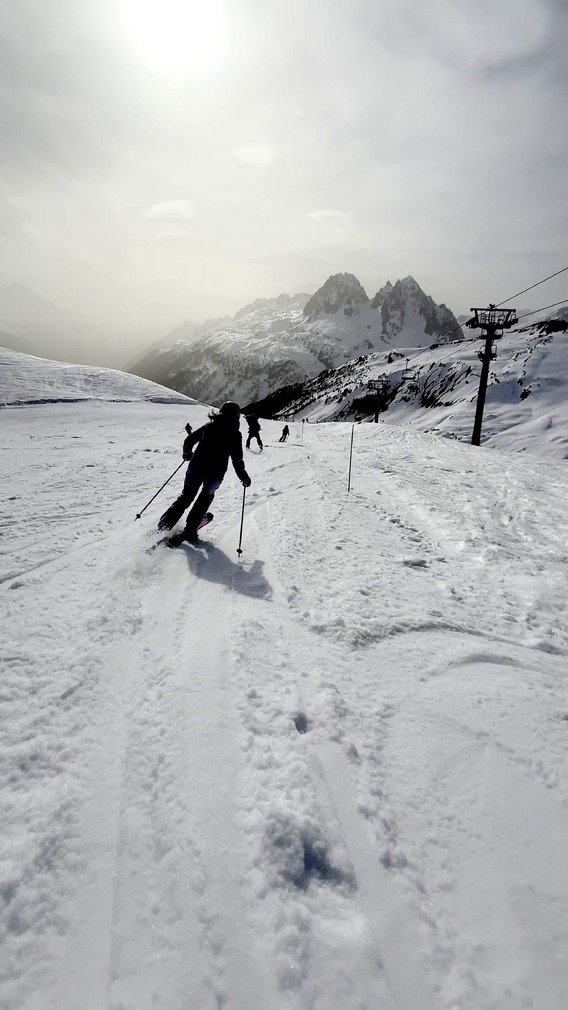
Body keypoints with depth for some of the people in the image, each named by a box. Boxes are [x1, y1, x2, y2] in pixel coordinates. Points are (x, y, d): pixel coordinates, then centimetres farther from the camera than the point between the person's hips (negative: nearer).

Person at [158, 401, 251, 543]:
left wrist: (187, 453, 31)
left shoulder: (209, 425, 6)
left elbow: (189, 440, 11)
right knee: (205, 498, 21)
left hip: (196, 467, 3)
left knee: (186, 496, 20)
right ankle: (189, 530, 17)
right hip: (215, 473, -3)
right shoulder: (235, 434, -6)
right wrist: (244, 477, 2)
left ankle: (165, 523, 6)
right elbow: (237, 459, -10)